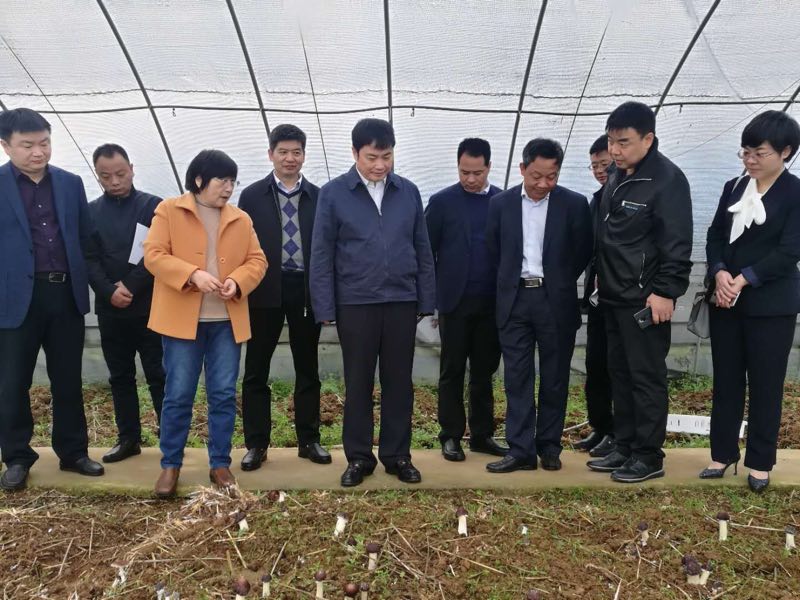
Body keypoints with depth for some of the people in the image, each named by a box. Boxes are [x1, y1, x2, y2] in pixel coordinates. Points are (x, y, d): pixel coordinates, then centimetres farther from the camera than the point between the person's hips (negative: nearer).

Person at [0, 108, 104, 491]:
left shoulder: (70, 183, 8)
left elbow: (85, 236, 13)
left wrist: (80, 281, 7)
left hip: (66, 294, 3)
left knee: (68, 380, 12)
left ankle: (73, 452, 25)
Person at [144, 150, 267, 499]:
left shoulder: (240, 219, 11)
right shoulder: (168, 211, 0)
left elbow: (257, 261, 9)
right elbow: (153, 255, -7)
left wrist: (237, 281, -11)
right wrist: (192, 275, -21)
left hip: (226, 321, 3)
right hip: (182, 319, -3)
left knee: (224, 394, 6)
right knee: (178, 395, 3)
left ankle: (220, 463, 19)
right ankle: (170, 464, 18)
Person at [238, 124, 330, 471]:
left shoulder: (318, 197, 4)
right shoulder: (252, 196, 3)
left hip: (306, 290, 1)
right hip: (265, 291, 0)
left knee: (307, 369, 10)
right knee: (256, 371, 5)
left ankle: (309, 440, 23)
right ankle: (256, 444, 17)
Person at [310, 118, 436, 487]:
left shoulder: (408, 192, 5)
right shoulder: (333, 194, -2)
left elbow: (423, 250, 8)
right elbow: (321, 255, -2)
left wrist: (426, 301, 4)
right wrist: (325, 309, -6)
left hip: (402, 303, 2)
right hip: (355, 304, -2)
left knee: (399, 382, 10)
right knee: (358, 384, 9)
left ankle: (397, 455, 24)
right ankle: (359, 457, 22)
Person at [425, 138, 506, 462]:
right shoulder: (442, 201, 0)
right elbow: (427, 251, 1)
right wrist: (430, 297, -3)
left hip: (492, 302, 2)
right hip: (455, 300, -2)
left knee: (484, 371, 10)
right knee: (452, 372, 5)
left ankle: (482, 435, 20)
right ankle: (451, 436, 15)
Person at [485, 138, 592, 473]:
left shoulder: (574, 204, -2)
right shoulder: (501, 203, 3)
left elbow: (583, 253, 5)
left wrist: (560, 282, 8)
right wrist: (512, 282, 10)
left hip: (556, 301, -1)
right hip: (514, 300, 1)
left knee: (554, 379, 7)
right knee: (517, 378, 2)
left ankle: (550, 447, 19)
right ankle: (521, 450, 8)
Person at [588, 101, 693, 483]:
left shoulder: (667, 179, -13)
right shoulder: (617, 177, 13)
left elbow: (677, 244, -17)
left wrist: (665, 291, -20)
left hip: (645, 300, -8)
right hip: (614, 296, 9)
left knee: (646, 376, 0)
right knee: (620, 373, 14)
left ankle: (649, 455, 12)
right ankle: (625, 447, 25)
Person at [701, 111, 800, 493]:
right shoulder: (733, 188, 10)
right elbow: (714, 237, 6)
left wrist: (743, 279, -17)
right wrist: (719, 274, -12)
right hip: (725, 301, 5)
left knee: (765, 386, 5)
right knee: (726, 382, 10)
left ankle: (760, 462, 17)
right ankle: (723, 453, 22)